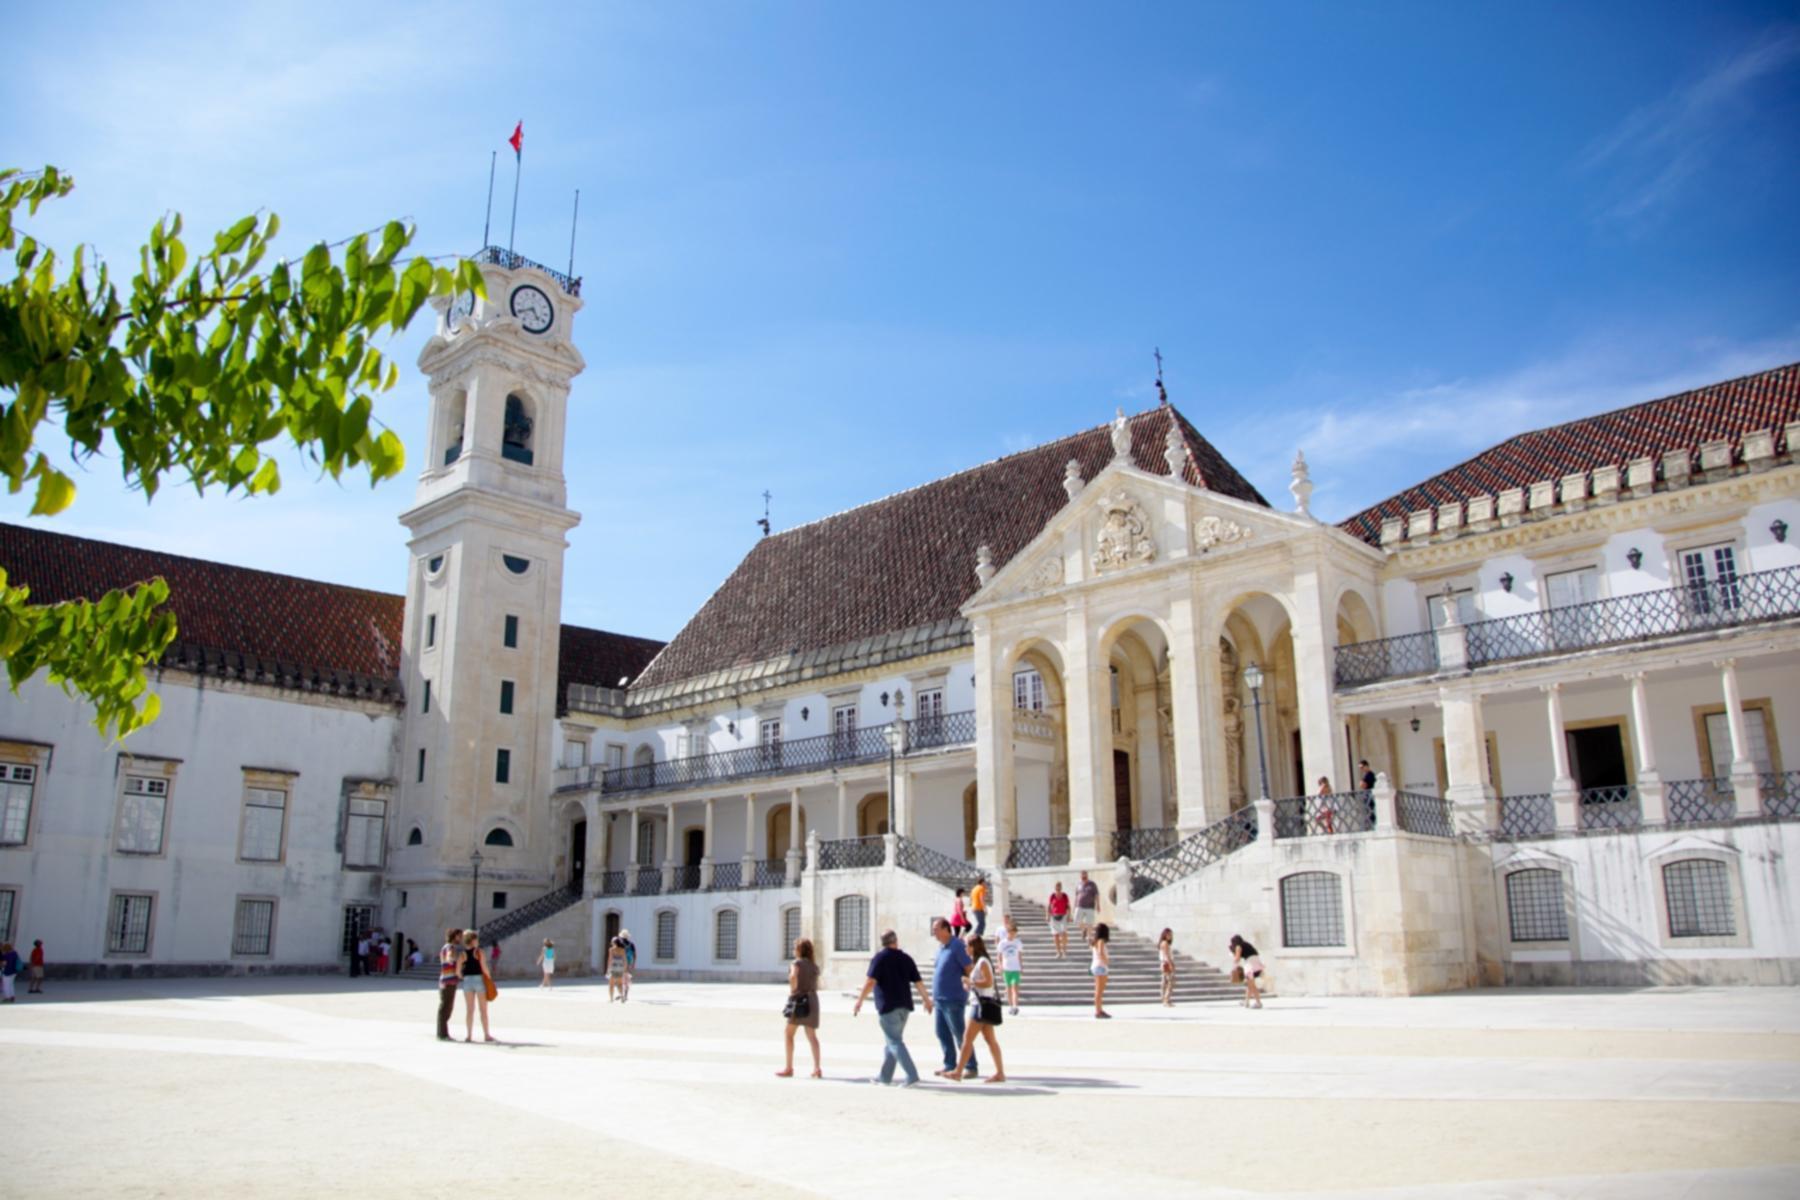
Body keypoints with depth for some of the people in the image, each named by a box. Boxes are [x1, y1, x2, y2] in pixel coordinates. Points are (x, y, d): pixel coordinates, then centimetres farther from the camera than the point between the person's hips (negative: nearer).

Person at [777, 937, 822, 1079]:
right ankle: (817, 1069, 1)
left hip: (799, 1000, -6)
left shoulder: (796, 963, -5)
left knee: (789, 1034, 6)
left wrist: (792, 991, -11)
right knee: (812, 1036, 8)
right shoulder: (814, 966, 12)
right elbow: (816, 986, 11)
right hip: (812, 1000, 6)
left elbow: (793, 976, -24)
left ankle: (789, 1068, 6)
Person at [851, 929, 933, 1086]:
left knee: (895, 1042, -6)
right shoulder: (906, 958, 9)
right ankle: (885, 1076, 21)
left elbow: (870, 982, -16)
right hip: (904, 1005, 6)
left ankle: (912, 1075, -15)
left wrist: (859, 1001, -14)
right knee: (891, 1041, 17)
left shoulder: (880, 957, -6)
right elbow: (918, 981, 9)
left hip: (887, 1006, -6)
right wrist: (926, 999, 23)